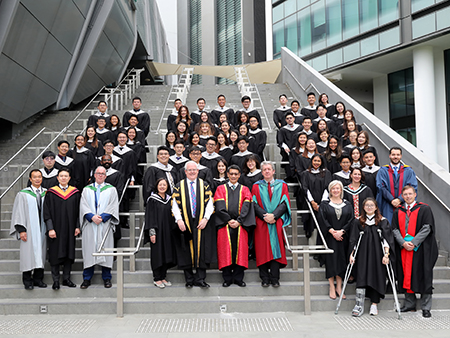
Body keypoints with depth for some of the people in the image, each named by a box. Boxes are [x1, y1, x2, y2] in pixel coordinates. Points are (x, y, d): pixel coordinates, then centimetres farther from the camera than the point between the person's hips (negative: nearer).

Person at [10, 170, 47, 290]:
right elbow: (19, 212, -3)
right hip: (29, 230, -3)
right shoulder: (23, 194, -1)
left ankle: (38, 279, 16)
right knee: (28, 254, -2)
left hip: (43, 229, 3)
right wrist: (21, 230, -11)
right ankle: (27, 281, 8)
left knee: (40, 253, 7)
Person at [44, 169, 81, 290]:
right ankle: (56, 280, 9)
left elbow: (78, 211, 7)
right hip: (56, 229, -2)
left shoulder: (75, 192, 6)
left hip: (70, 229, 2)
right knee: (56, 254, 1)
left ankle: (66, 279, 16)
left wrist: (77, 227, 0)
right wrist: (50, 229, -11)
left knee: (69, 253, 6)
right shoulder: (51, 193, -1)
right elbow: (47, 212, -3)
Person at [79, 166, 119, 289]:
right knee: (89, 250, 1)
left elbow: (113, 206, 0)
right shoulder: (87, 189, 13)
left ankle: (106, 278, 9)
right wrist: (92, 217, -14)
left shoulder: (111, 190, 9)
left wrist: (102, 217, -13)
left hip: (105, 225, -1)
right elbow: (83, 206, 3)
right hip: (90, 225, 1)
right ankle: (87, 279, 8)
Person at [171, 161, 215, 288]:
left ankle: (200, 279, 5)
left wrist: (205, 218, -10)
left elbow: (210, 203, 2)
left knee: (202, 250, -2)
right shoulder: (179, 186, 7)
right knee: (187, 251, 3)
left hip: (201, 224, 0)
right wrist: (179, 220, -11)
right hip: (184, 225, 0)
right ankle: (189, 279, 13)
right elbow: (175, 205, 2)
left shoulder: (205, 185, 7)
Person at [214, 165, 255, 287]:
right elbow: (219, 207, -1)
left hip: (240, 225, 1)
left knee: (240, 250, -1)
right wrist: (229, 220, -11)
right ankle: (227, 279, 4)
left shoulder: (244, 190, 13)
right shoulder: (221, 189, 11)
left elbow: (246, 207, 1)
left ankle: (238, 278, 6)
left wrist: (238, 221, -11)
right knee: (226, 251, -2)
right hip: (225, 225, -1)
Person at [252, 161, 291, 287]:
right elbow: (255, 204, 1)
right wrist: (265, 216, -14)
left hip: (277, 223, 0)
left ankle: (274, 279, 2)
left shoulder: (282, 185, 11)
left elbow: (285, 203, 1)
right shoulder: (256, 186, 11)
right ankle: (265, 279, 2)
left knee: (276, 248, -3)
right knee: (263, 250, -3)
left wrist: (273, 215, -13)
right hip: (261, 223, 0)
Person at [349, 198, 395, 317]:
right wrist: (352, 254, -4)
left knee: (377, 277, 1)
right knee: (361, 277, -8)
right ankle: (359, 305, -9)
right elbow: (353, 240, 5)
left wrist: (386, 254, -15)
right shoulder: (358, 222, 7)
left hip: (377, 254, 0)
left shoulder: (382, 221, 3)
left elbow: (386, 239, -4)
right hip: (362, 254, 0)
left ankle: (374, 304, 11)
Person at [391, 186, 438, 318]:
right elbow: (395, 229, 5)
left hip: (420, 249, -3)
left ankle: (426, 307, 5)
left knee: (423, 277, -1)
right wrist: (403, 243, -11)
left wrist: (414, 243, -16)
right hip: (403, 248, 4)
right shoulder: (398, 211, 11)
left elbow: (427, 228, -8)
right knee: (406, 276, 6)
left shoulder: (424, 209, 0)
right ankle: (409, 304, 15)